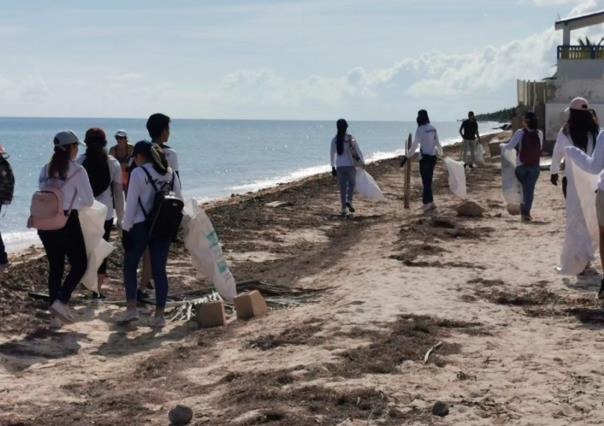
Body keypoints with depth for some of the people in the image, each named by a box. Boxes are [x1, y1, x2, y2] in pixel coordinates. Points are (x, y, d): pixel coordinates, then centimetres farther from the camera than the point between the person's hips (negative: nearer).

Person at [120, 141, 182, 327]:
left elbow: (131, 203, -10)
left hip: (141, 226, -5)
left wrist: (125, 229, -5)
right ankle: (159, 314, 6)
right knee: (159, 269, 6)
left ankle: (131, 307, 6)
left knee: (130, 266, 13)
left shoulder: (138, 173, -8)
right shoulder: (170, 173, 9)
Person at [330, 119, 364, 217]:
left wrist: (333, 167, 13)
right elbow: (358, 151, -3)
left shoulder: (334, 139, -2)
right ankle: (349, 201, -5)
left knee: (342, 188, 8)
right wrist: (361, 161, 12)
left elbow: (332, 154, 3)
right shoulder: (350, 138, -8)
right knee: (351, 184, 19)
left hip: (339, 166, 2)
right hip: (350, 165, -2)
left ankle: (344, 210, 9)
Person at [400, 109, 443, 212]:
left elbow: (414, 145, -17)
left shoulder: (420, 129, -14)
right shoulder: (433, 128, 5)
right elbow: (437, 143, 14)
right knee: (428, 180, 13)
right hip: (433, 157, 6)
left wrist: (406, 157, -13)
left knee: (426, 181, -2)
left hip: (424, 158, -6)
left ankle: (429, 202, -4)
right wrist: (441, 153, 30)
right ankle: (427, 202, 17)